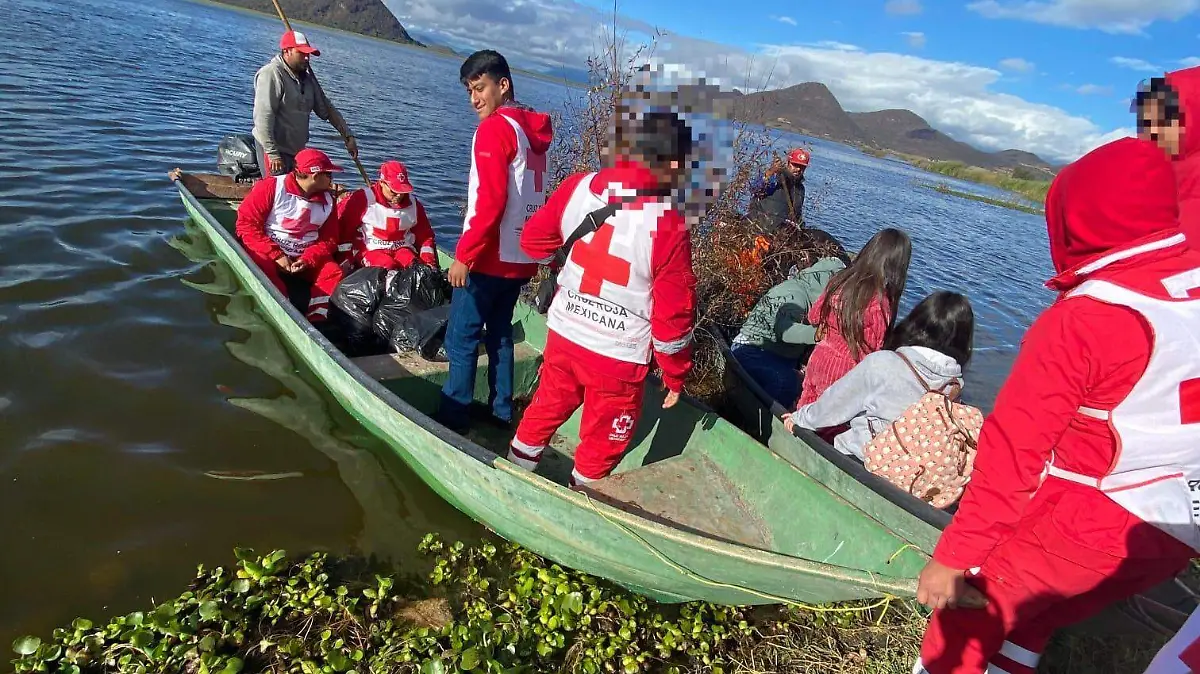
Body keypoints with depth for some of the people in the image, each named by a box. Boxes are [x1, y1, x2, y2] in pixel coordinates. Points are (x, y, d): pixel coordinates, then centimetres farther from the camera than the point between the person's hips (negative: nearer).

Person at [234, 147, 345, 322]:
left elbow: (329, 239, 4)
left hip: (306, 257, 4)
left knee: (333, 273, -20)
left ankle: (316, 323, -31)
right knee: (261, 266, -34)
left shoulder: (328, 200, 5)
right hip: (268, 252, -4)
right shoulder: (271, 187, -10)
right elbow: (246, 224, -11)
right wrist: (276, 255, -19)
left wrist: (308, 259, -16)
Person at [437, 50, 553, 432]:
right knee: (500, 332, 19)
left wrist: (464, 255, -17)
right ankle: (501, 410, 26)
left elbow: (490, 201, -21)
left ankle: (453, 415, 10)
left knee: (461, 338, 3)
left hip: (490, 256, -8)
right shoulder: (533, 130, 11)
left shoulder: (494, 128, -13)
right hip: (521, 256, 8)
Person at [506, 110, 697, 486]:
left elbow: (532, 241, 5)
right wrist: (676, 375, -2)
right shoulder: (667, 225, -22)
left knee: (546, 409, 27)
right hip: (618, 356, -5)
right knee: (601, 443, 17)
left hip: (563, 334, 5)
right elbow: (674, 314, -17)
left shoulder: (578, 187, -8)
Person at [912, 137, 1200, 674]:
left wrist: (953, 556, -15)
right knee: (1033, 615, 23)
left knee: (972, 606, 9)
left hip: (1090, 523, -7)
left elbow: (1014, 448, -20)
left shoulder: (1082, 319, -20)